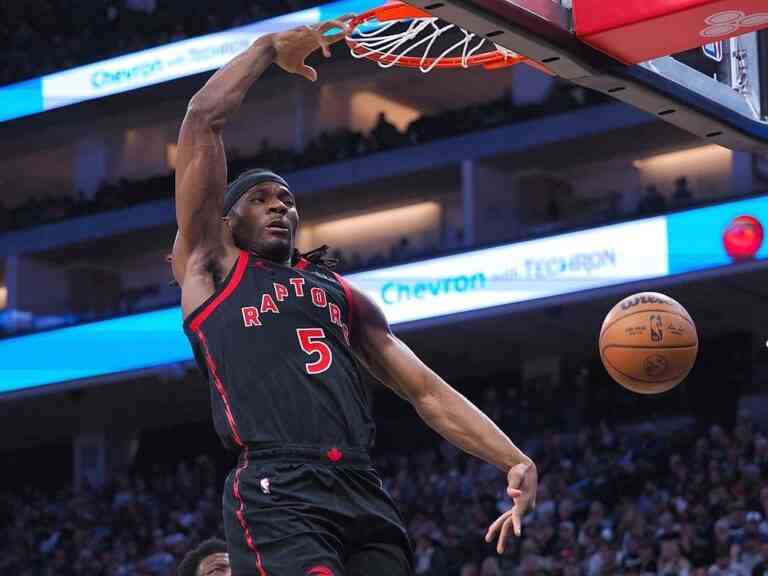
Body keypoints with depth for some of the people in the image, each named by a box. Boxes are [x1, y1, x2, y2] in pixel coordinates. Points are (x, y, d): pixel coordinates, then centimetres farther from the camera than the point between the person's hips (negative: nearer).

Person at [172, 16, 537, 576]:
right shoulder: (211, 266, 16)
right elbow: (204, 117, 10)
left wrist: (515, 460, 10)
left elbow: (427, 391, 23)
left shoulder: (341, 293, 30)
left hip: (363, 494, 6)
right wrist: (271, 48, 22)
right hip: (276, 498, -6)